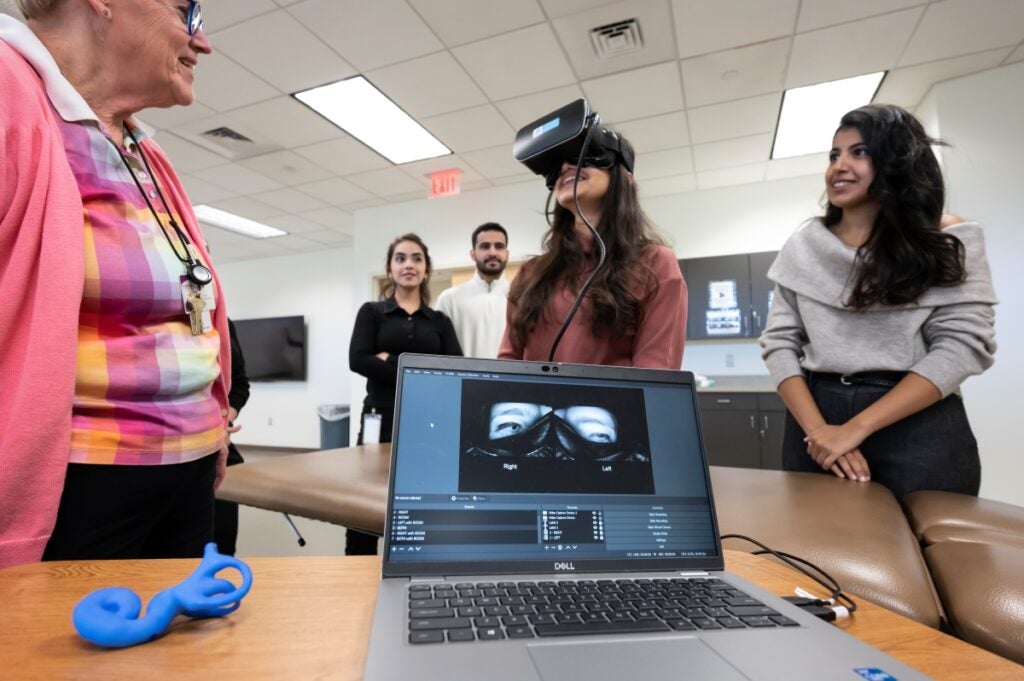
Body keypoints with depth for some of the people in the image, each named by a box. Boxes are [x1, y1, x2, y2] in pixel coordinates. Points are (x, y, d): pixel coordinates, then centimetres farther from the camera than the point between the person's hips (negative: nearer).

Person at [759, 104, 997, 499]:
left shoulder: (950, 242, 2)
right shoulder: (802, 247, 6)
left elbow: (964, 344, -7)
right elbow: (779, 343, 1)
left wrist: (857, 428, -17)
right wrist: (816, 429, -13)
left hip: (919, 427, -1)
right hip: (816, 413, 2)